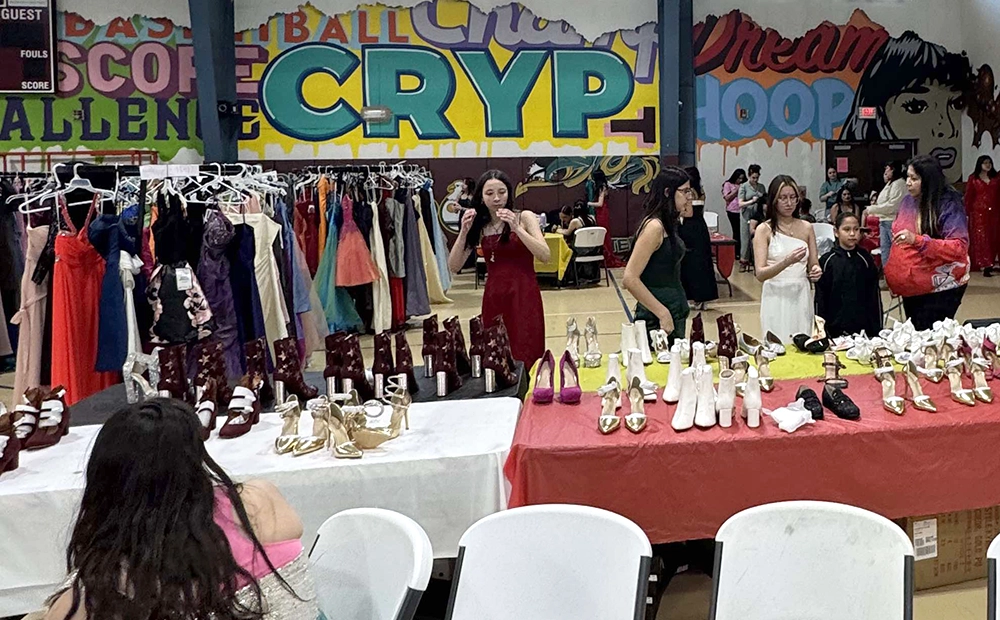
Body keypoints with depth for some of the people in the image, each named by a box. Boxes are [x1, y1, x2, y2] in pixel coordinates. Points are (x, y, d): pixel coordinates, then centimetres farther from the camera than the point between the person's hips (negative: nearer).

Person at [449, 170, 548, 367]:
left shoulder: (525, 217, 0)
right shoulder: (479, 226, 9)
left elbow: (544, 256, -12)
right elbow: (454, 267, 3)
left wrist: (516, 228, -20)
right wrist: (464, 232, -9)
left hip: (523, 296, -3)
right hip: (493, 297, 3)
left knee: (524, 358, -8)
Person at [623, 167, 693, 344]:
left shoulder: (668, 225, 8)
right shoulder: (654, 227, -18)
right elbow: (630, 279, -23)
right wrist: (663, 314, -22)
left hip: (674, 312, 9)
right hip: (657, 319, -9)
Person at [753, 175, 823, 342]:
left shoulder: (806, 227, 9)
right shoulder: (764, 230, -2)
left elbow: (813, 264, 15)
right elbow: (760, 274, -11)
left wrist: (816, 271, -8)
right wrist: (787, 262, -26)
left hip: (801, 296, 3)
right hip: (776, 297, -3)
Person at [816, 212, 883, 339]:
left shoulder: (866, 259, 4)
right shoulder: (827, 261, 0)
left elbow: (875, 295, 5)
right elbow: (820, 298, 3)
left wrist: (878, 328, 2)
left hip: (864, 327, 1)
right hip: (836, 328, -1)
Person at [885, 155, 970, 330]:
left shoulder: (949, 206, -16)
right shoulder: (908, 200, 4)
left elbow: (959, 248, -24)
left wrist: (917, 241, -36)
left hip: (940, 289, -7)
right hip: (911, 287, 7)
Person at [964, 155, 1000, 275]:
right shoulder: (973, 178, 0)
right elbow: (968, 196, -2)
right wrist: (968, 211, -7)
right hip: (979, 212, -4)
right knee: (981, 238, -6)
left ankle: (990, 263, 16)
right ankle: (985, 265, -10)